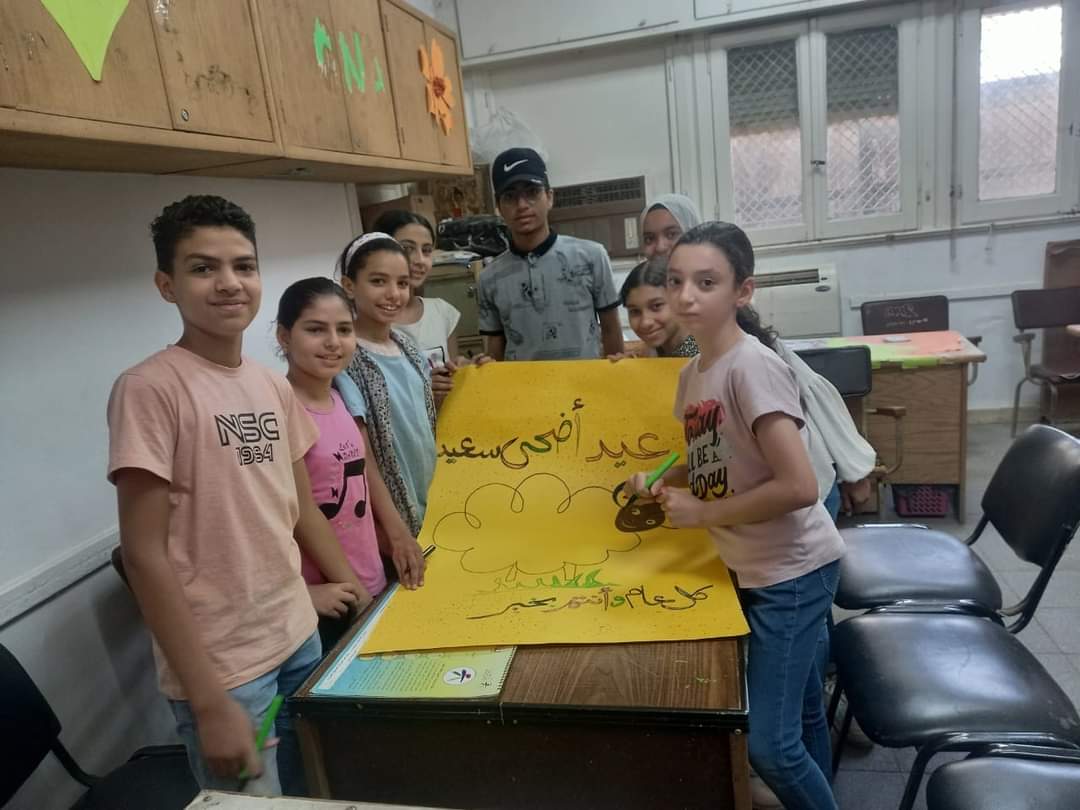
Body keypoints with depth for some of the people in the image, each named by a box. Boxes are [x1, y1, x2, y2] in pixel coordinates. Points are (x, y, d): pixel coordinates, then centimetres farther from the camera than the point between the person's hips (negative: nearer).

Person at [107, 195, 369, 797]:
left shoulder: (274, 387, 4)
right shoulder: (150, 389, -16)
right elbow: (145, 554, -17)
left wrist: (358, 594, 11)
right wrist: (208, 701, -16)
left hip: (299, 635, 7)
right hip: (222, 666, -6)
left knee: (315, 792, 21)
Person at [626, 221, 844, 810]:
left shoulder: (753, 367, -23)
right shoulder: (692, 374, 3)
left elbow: (798, 487, -27)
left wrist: (702, 514, -19)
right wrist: (664, 483, 0)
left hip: (792, 570, -8)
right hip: (752, 569, 8)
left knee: (768, 744, 0)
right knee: (802, 717, 25)